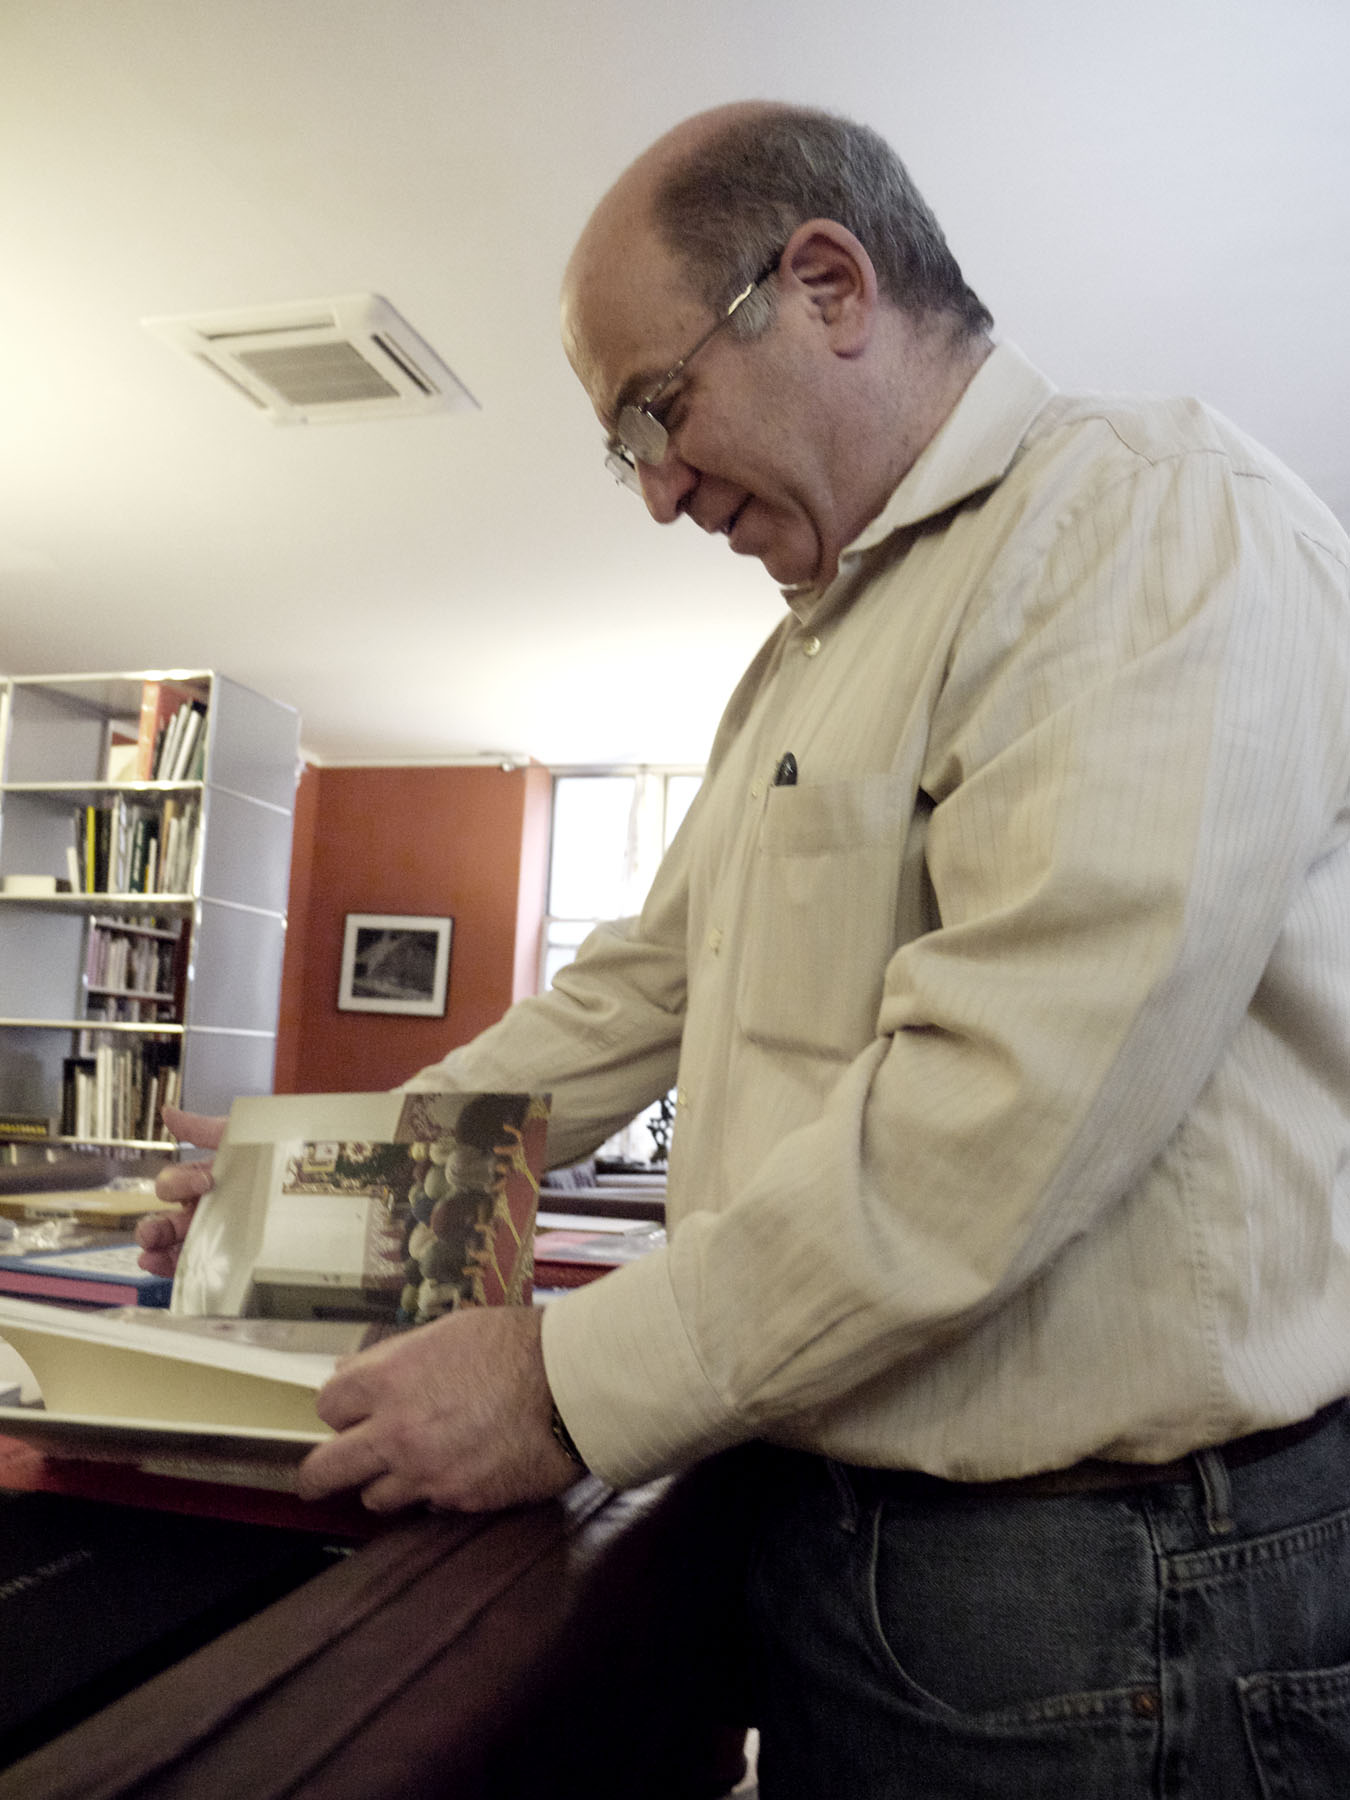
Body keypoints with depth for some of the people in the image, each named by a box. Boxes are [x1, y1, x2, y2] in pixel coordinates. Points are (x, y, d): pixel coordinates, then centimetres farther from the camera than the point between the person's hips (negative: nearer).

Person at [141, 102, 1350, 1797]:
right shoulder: (804, 654, 15)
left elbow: (1017, 1096, -26)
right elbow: (646, 985, 17)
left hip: (1120, 1586, -7)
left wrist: (574, 1385, -20)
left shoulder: (1159, 516, -15)